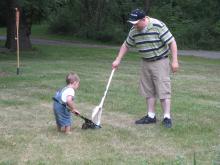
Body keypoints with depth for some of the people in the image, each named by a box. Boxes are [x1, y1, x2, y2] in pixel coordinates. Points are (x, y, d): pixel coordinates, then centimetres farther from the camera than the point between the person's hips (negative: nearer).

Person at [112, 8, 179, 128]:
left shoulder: (158, 26, -20)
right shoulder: (134, 31, -2)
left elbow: (172, 42, -17)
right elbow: (126, 45, 13)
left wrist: (175, 61, -20)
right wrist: (118, 60, 10)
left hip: (160, 62, -6)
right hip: (145, 63, 6)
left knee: (163, 90, -9)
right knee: (148, 90, 9)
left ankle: (167, 117, -7)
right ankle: (151, 116, 17)